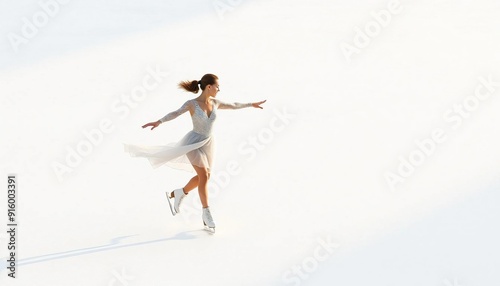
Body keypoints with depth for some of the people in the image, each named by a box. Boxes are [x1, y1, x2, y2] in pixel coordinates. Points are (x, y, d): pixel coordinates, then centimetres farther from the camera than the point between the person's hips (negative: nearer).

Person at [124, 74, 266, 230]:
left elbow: (233, 105, 17)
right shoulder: (191, 103, -15)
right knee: (204, 176, -16)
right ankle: (206, 213, -4)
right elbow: (175, 113, -28)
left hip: (207, 143, 7)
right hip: (194, 142, -7)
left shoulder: (215, 103, 2)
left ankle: (175, 194, 32)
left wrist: (251, 104, 28)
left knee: (203, 177, 11)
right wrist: (159, 122, -43)